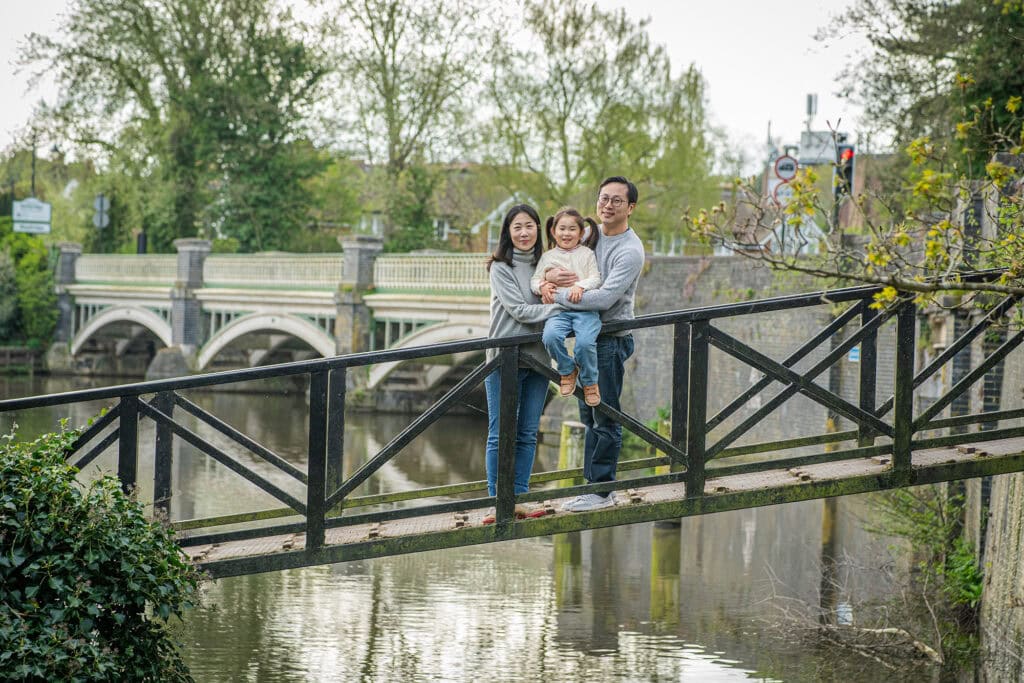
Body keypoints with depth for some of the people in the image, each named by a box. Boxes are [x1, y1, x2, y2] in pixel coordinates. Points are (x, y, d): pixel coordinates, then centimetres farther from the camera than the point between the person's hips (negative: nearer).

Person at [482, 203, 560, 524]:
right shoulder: (501, 268, -5)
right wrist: (563, 309, -18)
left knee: (527, 434, 8)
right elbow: (519, 311, -13)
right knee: (500, 434, -3)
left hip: (537, 359, 5)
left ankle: (518, 498, 14)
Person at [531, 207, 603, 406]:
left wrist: (581, 285, -18)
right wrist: (541, 287, -9)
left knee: (585, 342, -29)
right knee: (551, 336, -30)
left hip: (585, 309, -2)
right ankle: (567, 370, 0)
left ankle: (590, 382, 0)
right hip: (558, 310, 2)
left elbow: (596, 278, 2)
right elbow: (534, 280, 14)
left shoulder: (587, 254, 12)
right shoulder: (548, 257, 17)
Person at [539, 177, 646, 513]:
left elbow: (604, 298, -25)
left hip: (612, 339, -8)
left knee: (605, 418, -5)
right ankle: (591, 483, 22)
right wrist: (548, 277, -7)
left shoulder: (630, 251, -15)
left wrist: (558, 295, -18)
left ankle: (602, 490, 0)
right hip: (587, 336, 8)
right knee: (590, 416, 14)